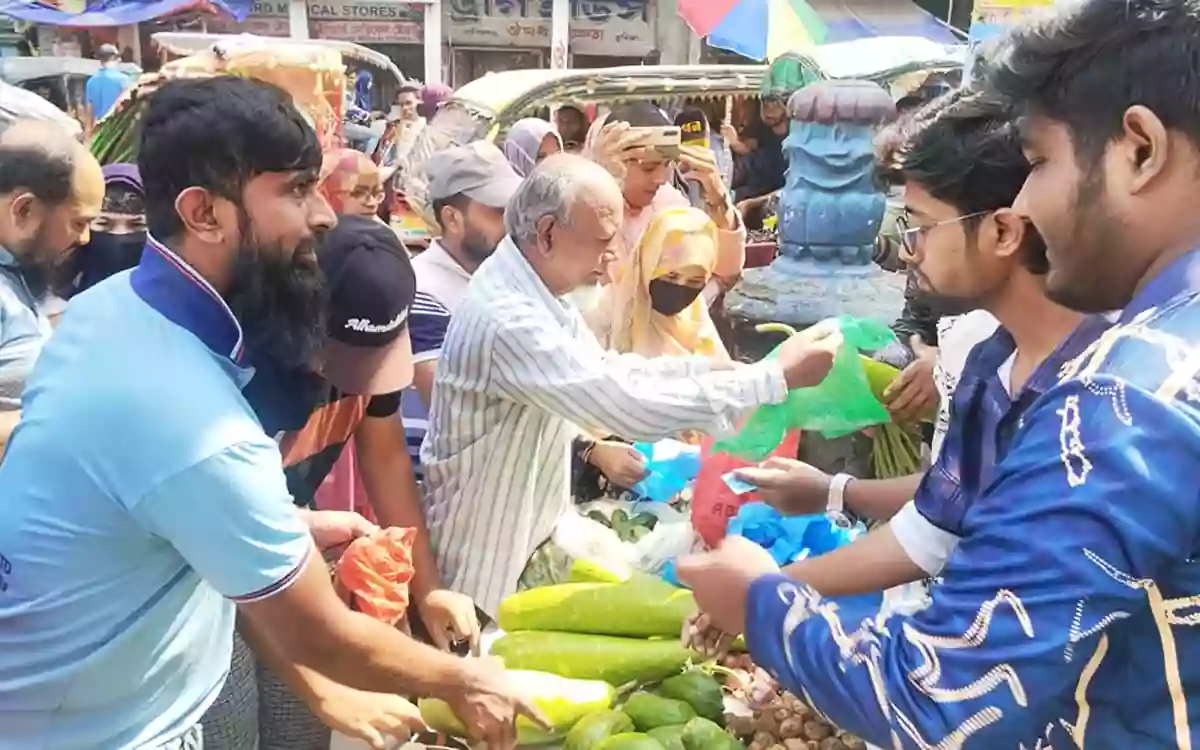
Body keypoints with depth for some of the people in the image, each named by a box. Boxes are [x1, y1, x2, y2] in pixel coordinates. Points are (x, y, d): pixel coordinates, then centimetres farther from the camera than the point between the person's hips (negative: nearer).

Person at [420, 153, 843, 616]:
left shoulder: (533, 287, -1)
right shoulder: (508, 319, -32)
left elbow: (607, 371, 9)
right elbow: (629, 406, -35)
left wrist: (712, 369, -4)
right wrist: (777, 377, -28)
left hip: (530, 528, 8)